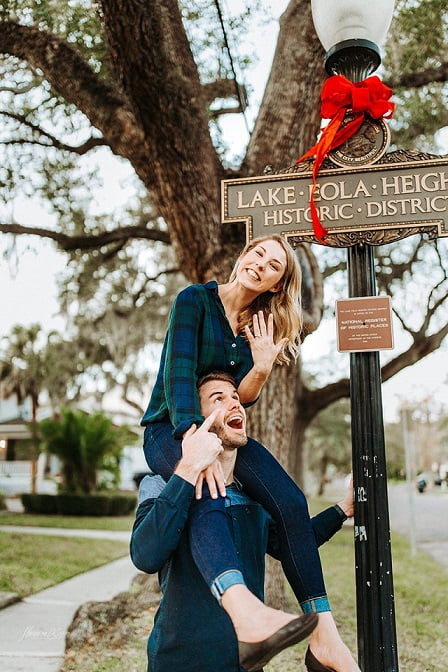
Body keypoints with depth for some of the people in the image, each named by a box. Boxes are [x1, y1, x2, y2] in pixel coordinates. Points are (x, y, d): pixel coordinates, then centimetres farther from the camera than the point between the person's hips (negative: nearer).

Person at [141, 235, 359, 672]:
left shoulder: (262, 324, 7)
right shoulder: (195, 300, -8)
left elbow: (243, 397, 0)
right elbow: (179, 372, -21)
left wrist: (263, 365, -22)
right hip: (170, 428, -5)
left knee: (290, 501, -22)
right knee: (206, 493, -40)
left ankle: (324, 635, -22)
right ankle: (244, 612, -62)